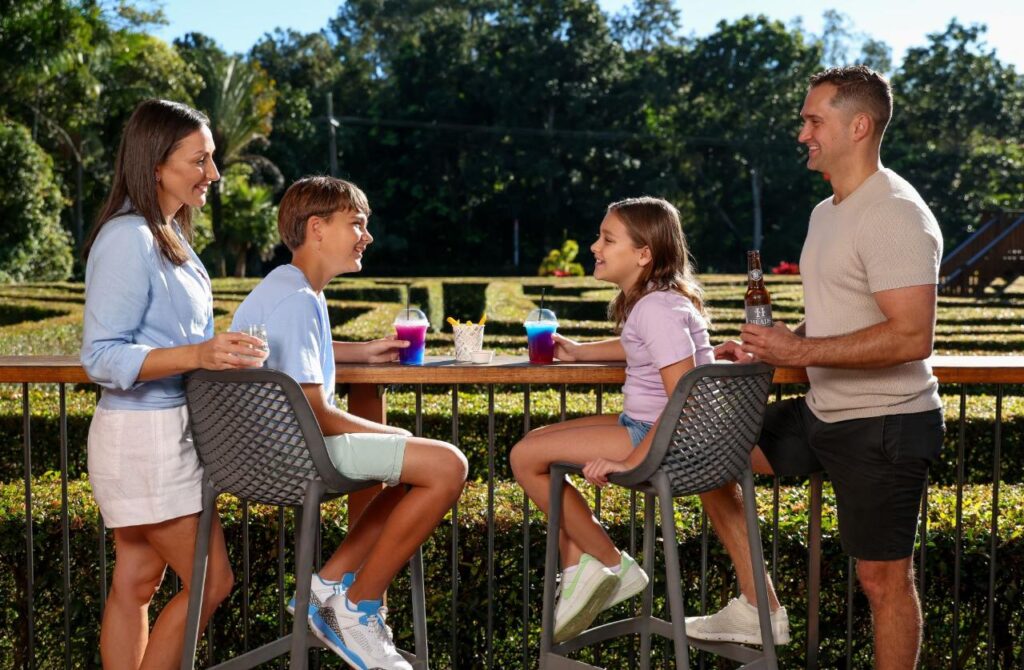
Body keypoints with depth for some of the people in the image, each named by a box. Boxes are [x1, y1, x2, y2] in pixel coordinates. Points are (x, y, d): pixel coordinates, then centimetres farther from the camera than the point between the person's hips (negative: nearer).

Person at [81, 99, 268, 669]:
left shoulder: (170, 234, 11)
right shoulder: (127, 239, -18)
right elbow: (102, 357, -21)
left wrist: (221, 347, 14)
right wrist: (197, 356, -31)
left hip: (171, 432, 9)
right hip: (144, 434, -9)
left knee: (137, 582, 12)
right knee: (212, 581, -2)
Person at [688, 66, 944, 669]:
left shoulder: (895, 215, -19)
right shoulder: (829, 212, 12)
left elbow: (912, 337, -28)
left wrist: (801, 352, -25)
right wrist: (765, 349, 5)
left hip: (884, 426, -10)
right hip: (824, 415, 10)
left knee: (884, 577, 0)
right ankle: (759, 609, 18)